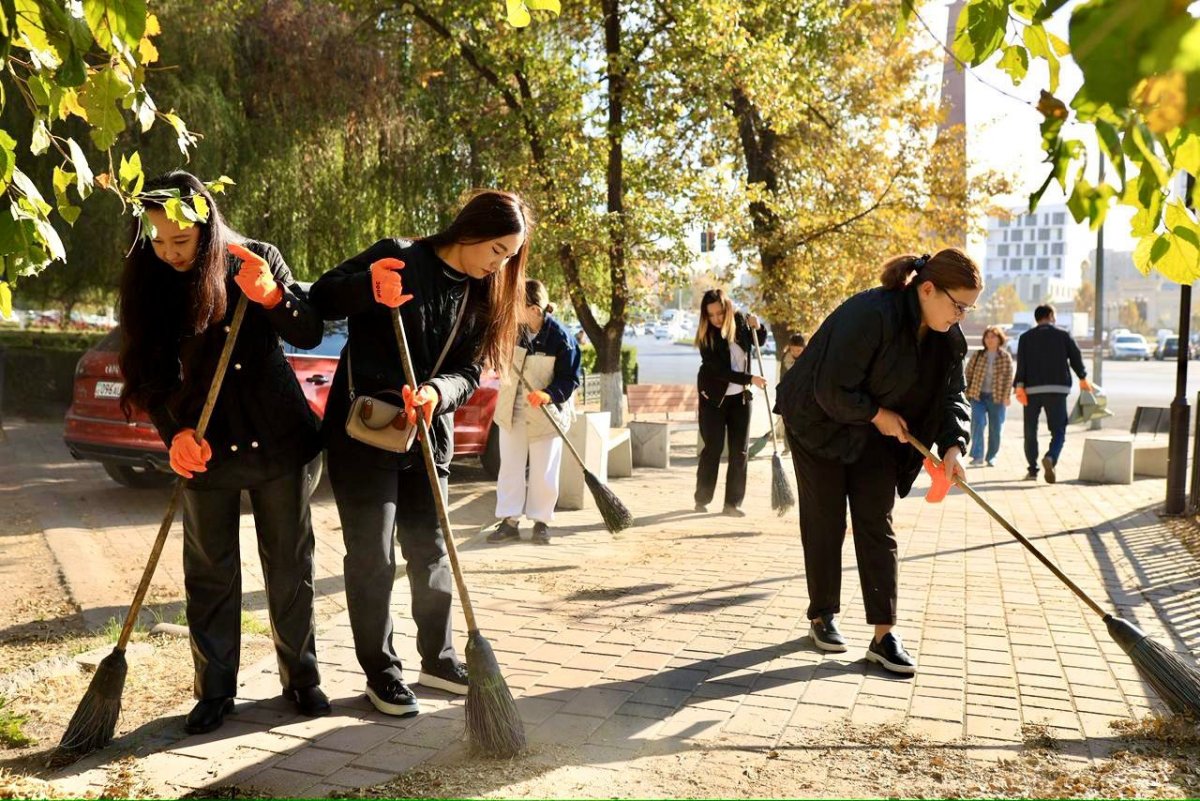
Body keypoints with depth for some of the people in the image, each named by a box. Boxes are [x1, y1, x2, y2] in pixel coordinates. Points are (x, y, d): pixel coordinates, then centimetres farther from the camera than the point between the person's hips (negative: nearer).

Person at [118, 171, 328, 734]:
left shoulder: (257, 260, -6)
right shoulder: (148, 284, -4)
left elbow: (309, 334, -11)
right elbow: (152, 375, -4)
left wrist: (273, 296, -31)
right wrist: (176, 433, -20)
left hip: (277, 438, -1)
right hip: (204, 448, 1)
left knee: (290, 564, 7)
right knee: (210, 571, 7)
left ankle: (301, 677, 20)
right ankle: (215, 690, 19)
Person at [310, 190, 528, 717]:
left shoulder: (479, 297, 7)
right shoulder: (397, 258, -10)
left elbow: (468, 372, 1)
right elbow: (320, 300, -12)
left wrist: (438, 392, -21)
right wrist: (367, 287, -32)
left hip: (428, 437, 6)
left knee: (431, 552, 13)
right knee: (373, 557, 0)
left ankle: (438, 659, 28)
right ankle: (381, 673, 14)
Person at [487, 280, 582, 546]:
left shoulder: (560, 337, -19)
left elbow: (571, 379, -14)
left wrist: (549, 394, -30)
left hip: (546, 415, -4)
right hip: (512, 412, 4)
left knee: (544, 472, 4)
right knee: (510, 468, 7)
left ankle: (541, 521, 19)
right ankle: (509, 521, 14)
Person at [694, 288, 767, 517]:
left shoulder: (739, 322, -4)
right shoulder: (706, 336, -15)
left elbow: (760, 342, 14)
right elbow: (719, 370, -22)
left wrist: (757, 327, -8)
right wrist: (750, 378, -28)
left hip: (740, 397, 4)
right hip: (714, 398, -4)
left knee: (739, 451, 1)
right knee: (713, 448, -1)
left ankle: (733, 503, 6)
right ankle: (702, 499, 14)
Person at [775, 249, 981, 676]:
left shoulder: (946, 337, -8)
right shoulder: (871, 315, -33)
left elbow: (952, 394, -3)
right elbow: (832, 390, -32)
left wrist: (953, 444, -19)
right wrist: (878, 414, -19)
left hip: (874, 433, 6)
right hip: (819, 424, -6)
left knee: (877, 527, 0)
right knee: (825, 525, 2)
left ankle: (884, 634, 1)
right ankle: (823, 616, 19)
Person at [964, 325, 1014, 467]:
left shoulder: (1005, 357, 1)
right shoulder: (977, 355, 3)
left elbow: (1009, 377, -1)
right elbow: (968, 373, 7)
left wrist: (1007, 396, -8)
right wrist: (968, 392, 1)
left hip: (997, 397, 0)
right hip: (978, 396, 0)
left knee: (995, 429, 4)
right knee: (977, 424, -14)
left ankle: (991, 457, 18)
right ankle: (977, 456, -8)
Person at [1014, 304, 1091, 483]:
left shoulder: (1026, 337, 6)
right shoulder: (1063, 335, 7)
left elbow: (1021, 363, -5)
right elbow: (1076, 357, 10)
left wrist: (1019, 386, -11)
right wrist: (1083, 378, 26)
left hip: (1032, 389, 1)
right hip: (1057, 389, -1)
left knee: (1030, 431, 11)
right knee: (1058, 431, 2)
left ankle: (1032, 470, 12)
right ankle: (1050, 457, -27)